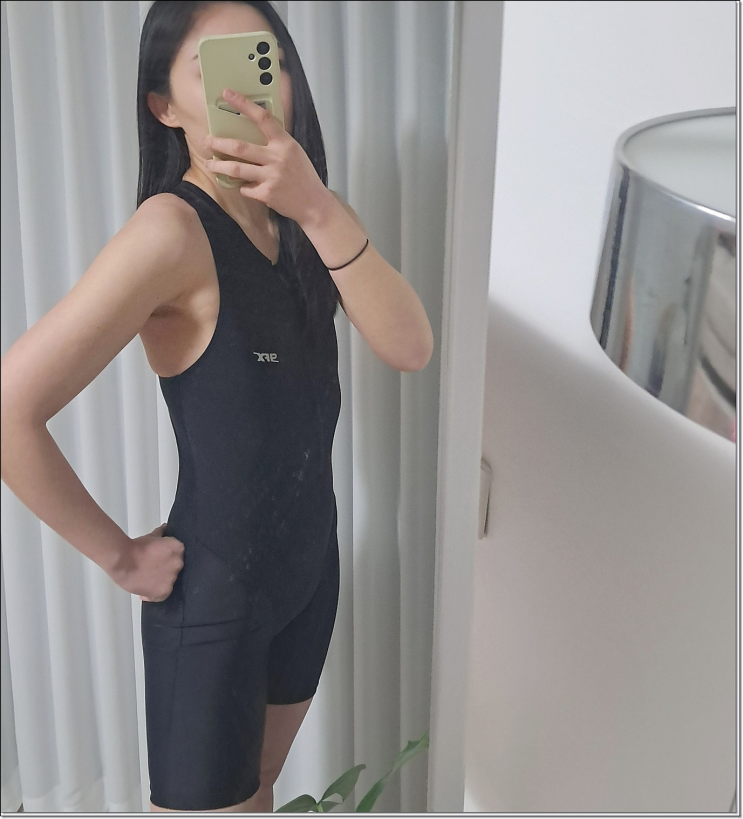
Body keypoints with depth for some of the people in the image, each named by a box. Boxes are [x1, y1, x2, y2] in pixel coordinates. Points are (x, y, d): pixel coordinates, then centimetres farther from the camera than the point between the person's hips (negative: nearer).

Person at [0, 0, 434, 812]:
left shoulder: (296, 221, 1)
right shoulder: (173, 228, -23)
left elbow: (408, 347, -14)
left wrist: (322, 211, -28)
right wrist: (119, 556, -17)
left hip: (308, 563, 7)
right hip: (211, 591, -7)